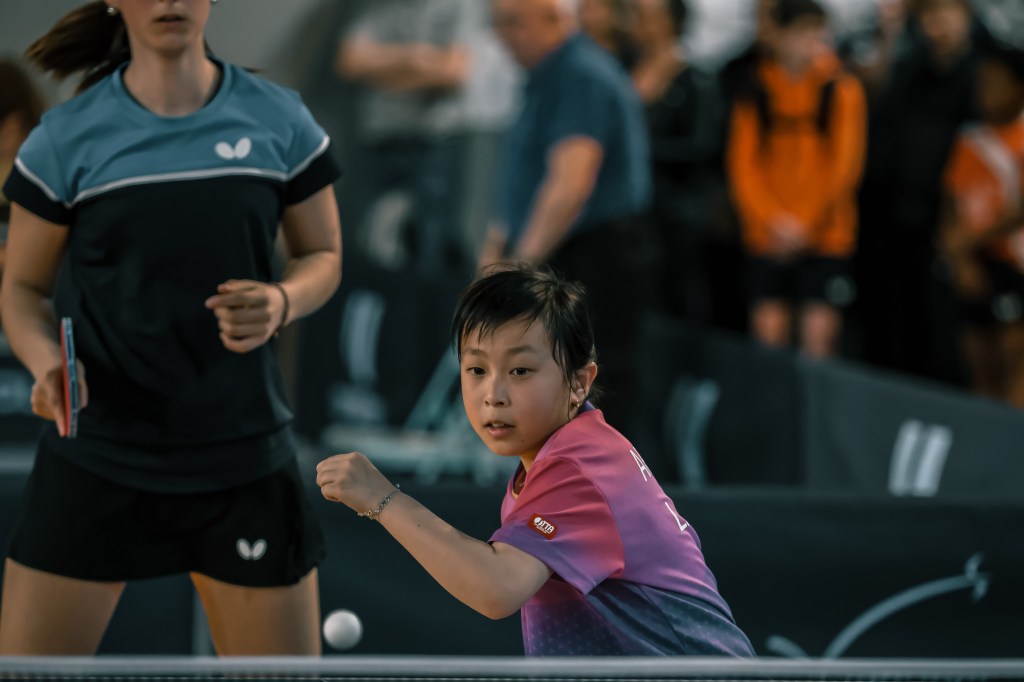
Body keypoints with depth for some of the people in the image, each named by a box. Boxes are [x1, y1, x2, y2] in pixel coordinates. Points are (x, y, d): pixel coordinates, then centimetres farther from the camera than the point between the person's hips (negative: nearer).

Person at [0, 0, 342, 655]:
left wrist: (281, 302, -11)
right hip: (97, 458, -1)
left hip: (243, 458, 1)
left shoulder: (279, 120, 0)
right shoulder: (68, 137, -3)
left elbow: (322, 256, 11)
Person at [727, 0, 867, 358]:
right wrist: (775, 221, -10)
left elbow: (845, 164, -3)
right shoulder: (757, 92, 6)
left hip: (826, 235, -2)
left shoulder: (841, 89, 0)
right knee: (769, 332, -2)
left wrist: (804, 224, -9)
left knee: (819, 336, -9)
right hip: (767, 240, 2)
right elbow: (743, 165, 3)